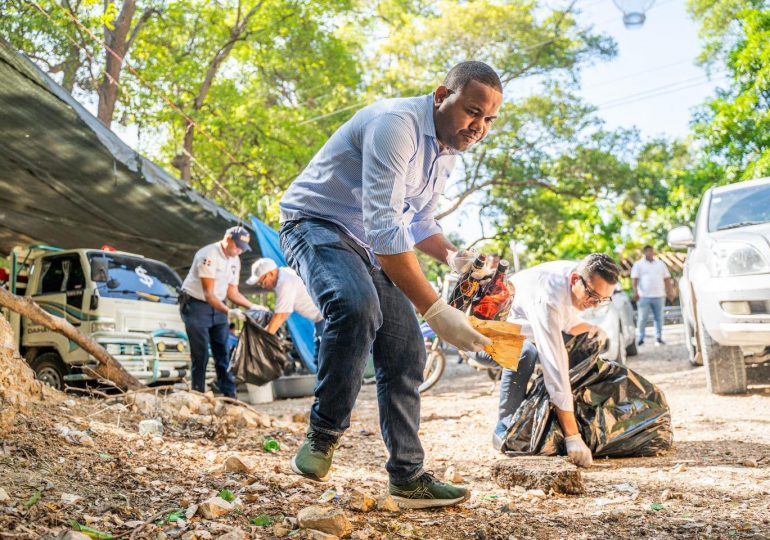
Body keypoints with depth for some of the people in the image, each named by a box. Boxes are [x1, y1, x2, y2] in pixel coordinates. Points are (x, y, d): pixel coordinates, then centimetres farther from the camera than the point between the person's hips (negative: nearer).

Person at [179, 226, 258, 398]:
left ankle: (229, 395, 10)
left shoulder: (235, 260, 3)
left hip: (217, 307, 7)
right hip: (196, 306, -7)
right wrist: (228, 311, -36)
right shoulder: (209, 255, -22)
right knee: (201, 356, -7)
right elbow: (208, 294, -24)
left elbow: (232, 292, 9)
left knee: (223, 353, 6)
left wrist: (252, 307, -3)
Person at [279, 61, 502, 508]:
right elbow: (384, 228, -36)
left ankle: (408, 477, 10)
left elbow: (419, 222, 18)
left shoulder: (449, 152, 5)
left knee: (406, 353, 0)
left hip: (372, 247, 9)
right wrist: (436, 310, -40)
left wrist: (452, 255, -5)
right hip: (317, 224, -8)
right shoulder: (397, 125, -26)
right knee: (357, 306, -37)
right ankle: (324, 434, -17)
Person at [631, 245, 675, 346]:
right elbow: (635, 279, -3)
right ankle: (640, 338, 2)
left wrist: (670, 291, 5)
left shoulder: (661, 264, 15)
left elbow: (667, 279, 14)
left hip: (659, 295, 3)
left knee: (659, 318, 4)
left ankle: (659, 338, 10)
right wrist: (635, 292, -15)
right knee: (643, 318, -4)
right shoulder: (638, 264, 5)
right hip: (644, 296, -3)